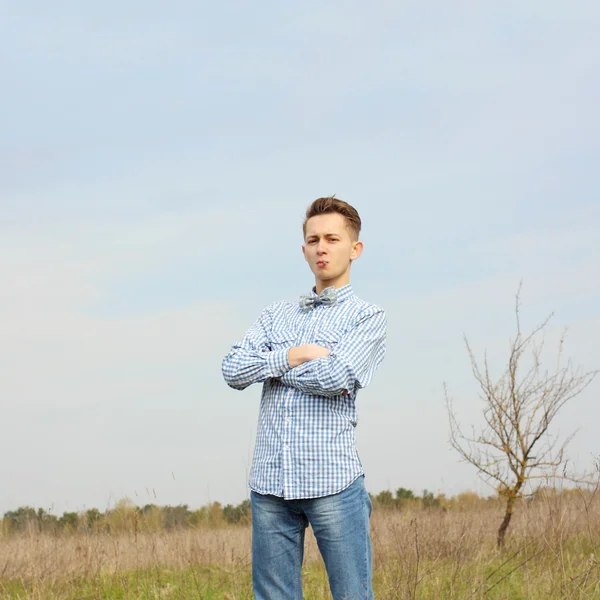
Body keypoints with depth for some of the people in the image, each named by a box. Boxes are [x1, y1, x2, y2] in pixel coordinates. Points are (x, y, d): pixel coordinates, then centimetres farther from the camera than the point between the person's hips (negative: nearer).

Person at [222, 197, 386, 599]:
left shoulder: (367, 317, 5)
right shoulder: (276, 315, 20)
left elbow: (336, 377, -12)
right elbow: (233, 370, 6)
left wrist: (268, 366, 1)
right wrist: (292, 356, -8)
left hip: (332, 480, -4)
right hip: (269, 480, 5)